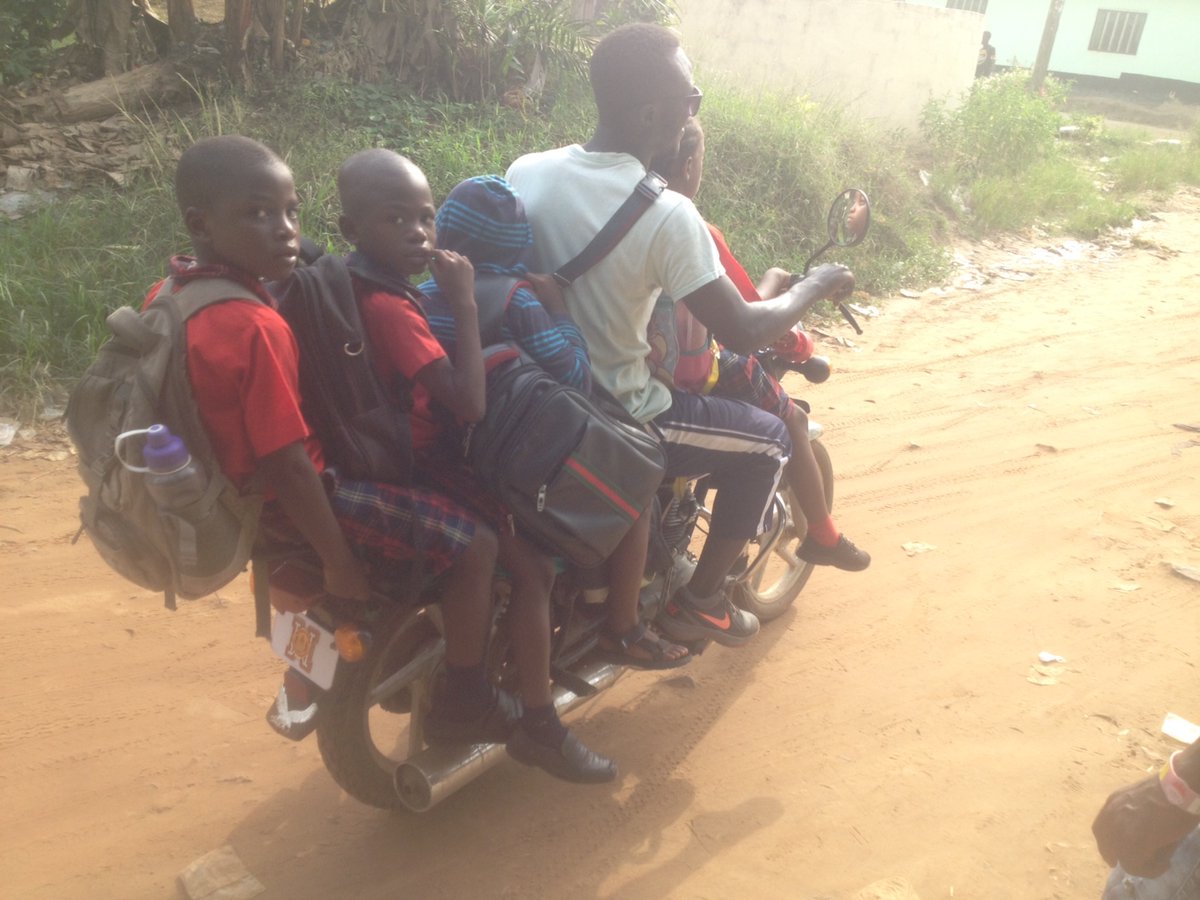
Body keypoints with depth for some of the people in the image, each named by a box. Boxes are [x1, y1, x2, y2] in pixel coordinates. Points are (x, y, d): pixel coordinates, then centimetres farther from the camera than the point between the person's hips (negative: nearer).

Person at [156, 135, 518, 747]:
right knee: (474, 543, -7)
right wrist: (341, 564, -18)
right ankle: (464, 701, 12)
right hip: (285, 505, -10)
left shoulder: (169, 295, -2)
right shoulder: (255, 328, -29)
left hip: (234, 487, 10)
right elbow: (287, 469, -27)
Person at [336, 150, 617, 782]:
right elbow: (467, 403, -31)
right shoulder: (389, 307, -26)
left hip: (407, 449, 11)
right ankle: (538, 729, 3)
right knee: (532, 569, -10)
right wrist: (465, 304, -26)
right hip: (417, 465, -11)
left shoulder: (362, 286, 6)